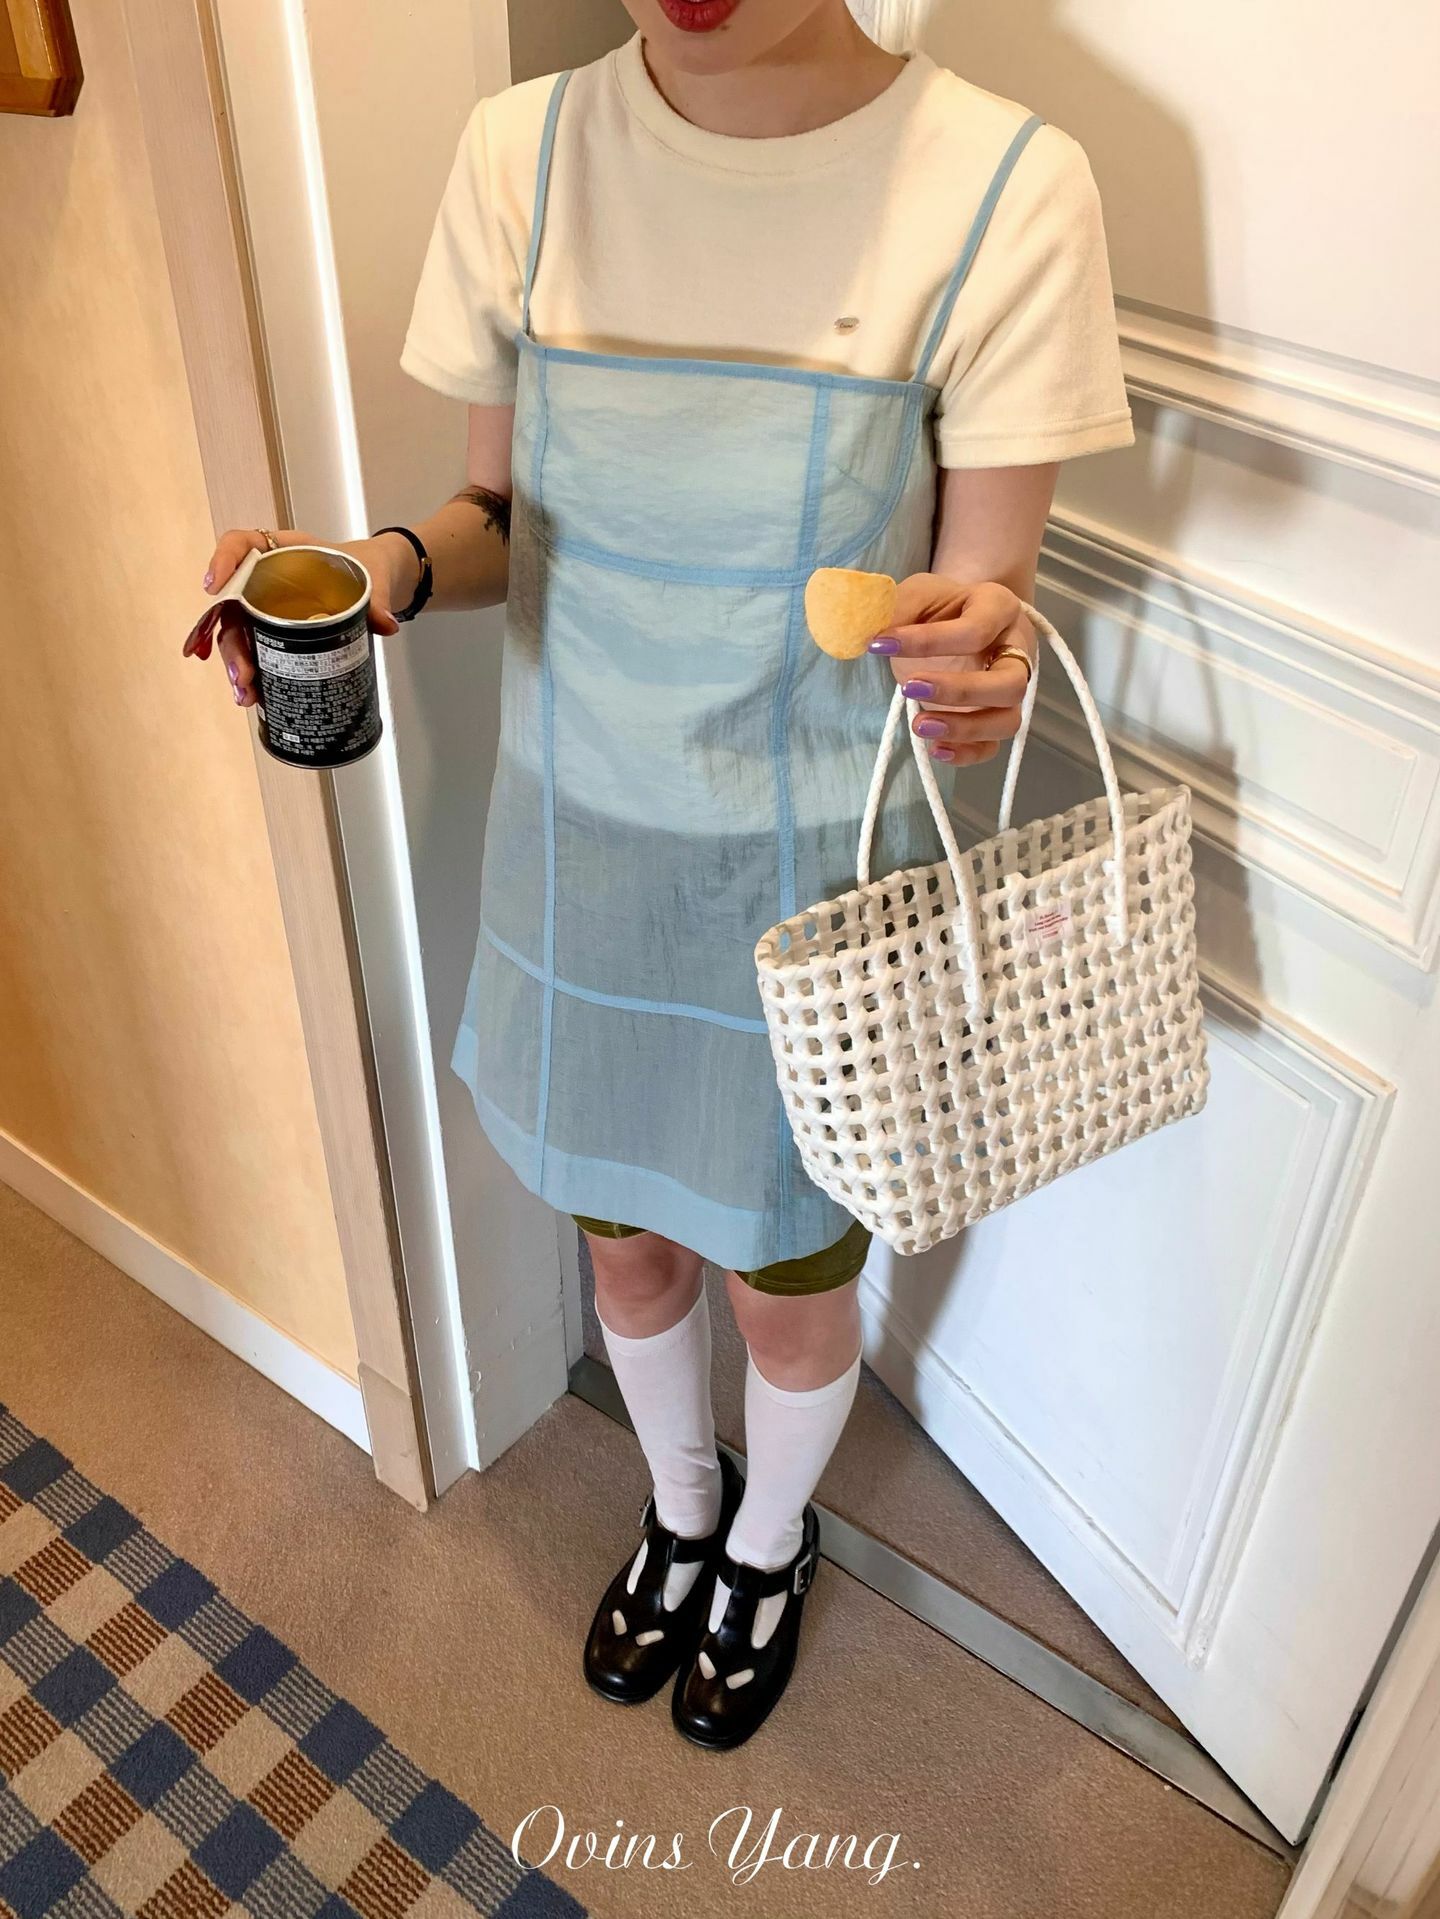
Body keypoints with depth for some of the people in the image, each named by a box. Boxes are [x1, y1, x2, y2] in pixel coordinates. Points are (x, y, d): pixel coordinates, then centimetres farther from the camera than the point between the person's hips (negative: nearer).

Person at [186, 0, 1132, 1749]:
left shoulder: (1002, 190, -17)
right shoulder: (520, 154, -8)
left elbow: (990, 590, -12)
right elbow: (500, 511, 1)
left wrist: (975, 649, -35)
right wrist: (388, 567, -21)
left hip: (815, 872, -2)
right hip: (578, 845, 3)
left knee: (790, 1278, 19)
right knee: (626, 1236, 24)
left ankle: (769, 1545, 56)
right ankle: (680, 1507, 58)